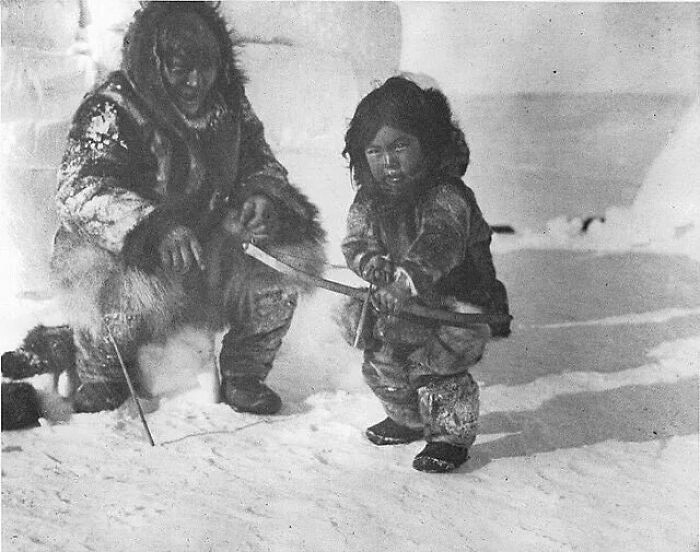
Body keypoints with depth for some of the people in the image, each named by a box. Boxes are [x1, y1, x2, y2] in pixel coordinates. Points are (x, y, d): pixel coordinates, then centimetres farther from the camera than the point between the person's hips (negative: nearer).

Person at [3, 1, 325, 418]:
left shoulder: (228, 104, -1)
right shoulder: (111, 110, -17)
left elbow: (260, 160, 8)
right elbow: (78, 190, -29)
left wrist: (262, 192, -19)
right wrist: (153, 226, -47)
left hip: (211, 248, 4)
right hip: (133, 256, -4)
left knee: (285, 259, -17)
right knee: (122, 292, -35)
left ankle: (244, 376, 4)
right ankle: (102, 376, 1)